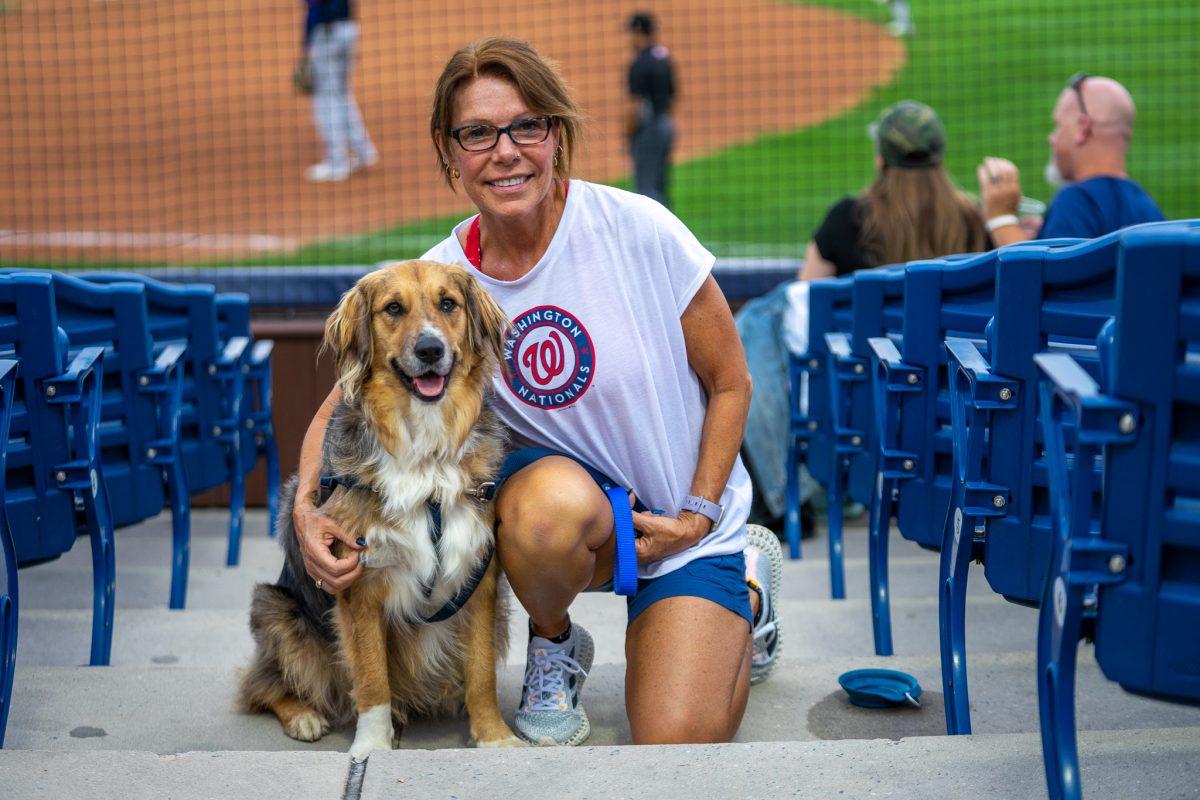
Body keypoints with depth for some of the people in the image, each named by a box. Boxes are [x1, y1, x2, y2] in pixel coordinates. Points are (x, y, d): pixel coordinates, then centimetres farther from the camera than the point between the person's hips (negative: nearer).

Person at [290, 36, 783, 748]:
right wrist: (306, 508, -19)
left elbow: (731, 383, -6)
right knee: (552, 502, -37)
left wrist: (699, 514, -12)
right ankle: (556, 648, 1)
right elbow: (343, 407, 0)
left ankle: (745, 586, 18)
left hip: (688, 521, -1)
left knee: (676, 742, -17)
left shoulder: (638, 230, -18)